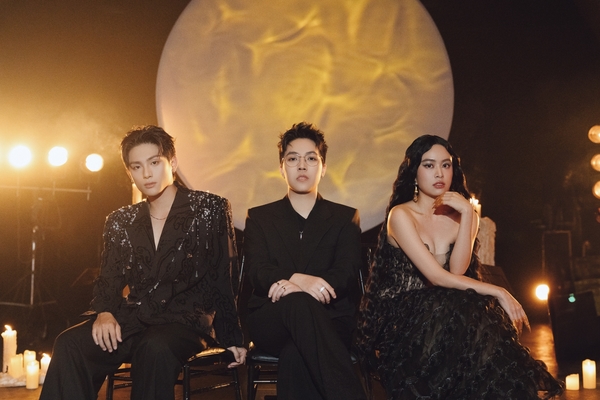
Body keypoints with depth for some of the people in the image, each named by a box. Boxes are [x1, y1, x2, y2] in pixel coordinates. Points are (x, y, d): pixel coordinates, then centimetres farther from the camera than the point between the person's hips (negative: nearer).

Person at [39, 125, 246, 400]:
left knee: (155, 348, -38)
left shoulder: (209, 209, 4)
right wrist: (104, 312, -8)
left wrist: (231, 339, -3)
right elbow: (108, 282, 15)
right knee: (69, 344, -25)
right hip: (132, 323, 4)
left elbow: (223, 278, 2)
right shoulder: (121, 222, 15)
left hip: (185, 322, -3)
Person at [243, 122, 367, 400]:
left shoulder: (345, 218, 14)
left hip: (330, 321, 0)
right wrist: (297, 280, -25)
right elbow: (258, 272, -1)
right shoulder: (259, 218, 16)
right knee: (299, 304, -38)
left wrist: (293, 287, -21)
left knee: (295, 356, -38)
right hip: (271, 322, 1)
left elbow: (348, 274, -2)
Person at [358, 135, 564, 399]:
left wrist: (467, 214, -15)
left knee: (481, 319, -31)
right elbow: (437, 277, -16)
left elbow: (457, 270, -9)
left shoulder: (463, 215, 9)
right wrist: (498, 292, -19)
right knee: (458, 319, -35)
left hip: (444, 313, 4)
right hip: (401, 318, -4)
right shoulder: (401, 215, -7)